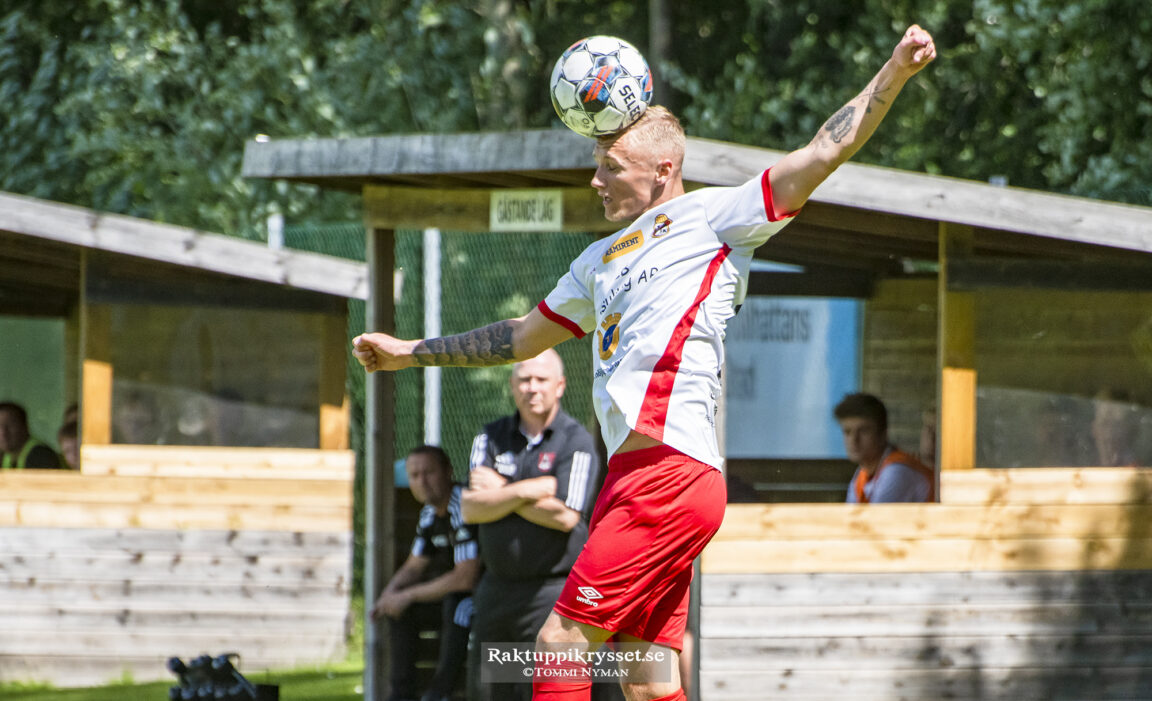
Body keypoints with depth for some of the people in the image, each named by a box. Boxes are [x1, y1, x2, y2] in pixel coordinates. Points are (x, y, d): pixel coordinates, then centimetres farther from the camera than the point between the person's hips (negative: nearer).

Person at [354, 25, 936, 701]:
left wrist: (894, 74, -17)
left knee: (562, 645, -11)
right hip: (635, 478, 8)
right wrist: (411, 352, 43)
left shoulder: (710, 217, 3)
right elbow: (522, 338, 38)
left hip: (669, 468, -8)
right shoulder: (604, 259, 26)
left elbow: (825, 152, -5)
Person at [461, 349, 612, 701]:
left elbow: (565, 517, -15)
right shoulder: (491, 438, 10)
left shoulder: (577, 442, -4)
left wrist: (499, 491, -8)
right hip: (496, 588, 6)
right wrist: (525, 491, -15)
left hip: (552, 589, -6)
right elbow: (470, 508, -2)